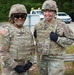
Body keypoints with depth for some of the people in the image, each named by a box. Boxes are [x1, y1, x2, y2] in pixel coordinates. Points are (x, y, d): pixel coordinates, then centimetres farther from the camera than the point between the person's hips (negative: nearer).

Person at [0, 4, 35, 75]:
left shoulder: (27, 31, 7)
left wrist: (30, 62, -1)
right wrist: (15, 66, -16)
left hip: (24, 68, 6)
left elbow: (31, 48, 14)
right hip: (10, 68, -6)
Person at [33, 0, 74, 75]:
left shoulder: (61, 25, -10)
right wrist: (35, 34, -4)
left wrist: (58, 39, -21)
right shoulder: (38, 25, 3)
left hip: (56, 59, -5)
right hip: (41, 58, 5)